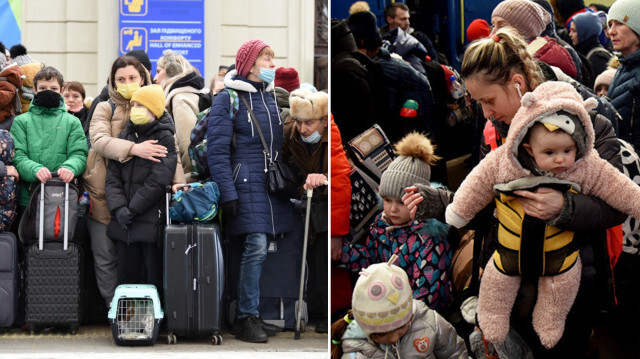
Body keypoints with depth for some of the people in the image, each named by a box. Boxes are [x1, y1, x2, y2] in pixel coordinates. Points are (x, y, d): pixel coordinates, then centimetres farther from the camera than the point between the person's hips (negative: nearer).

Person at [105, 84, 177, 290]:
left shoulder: (164, 138, -2)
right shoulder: (124, 137, 15)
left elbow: (157, 181, -11)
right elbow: (112, 178, 7)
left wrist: (132, 209, -12)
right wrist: (118, 208, -9)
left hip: (151, 224, -5)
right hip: (124, 223, 5)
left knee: (155, 279, -4)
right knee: (127, 278, 8)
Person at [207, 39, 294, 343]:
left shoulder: (271, 96, 15)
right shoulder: (228, 99, -5)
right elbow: (217, 150, -9)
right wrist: (227, 193, -15)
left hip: (272, 183, 6)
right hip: (246, 182, -6)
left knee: (258, 249, 5)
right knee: (256, 247, -13)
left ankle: (250, 315, 12)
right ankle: (245, 318, -6)